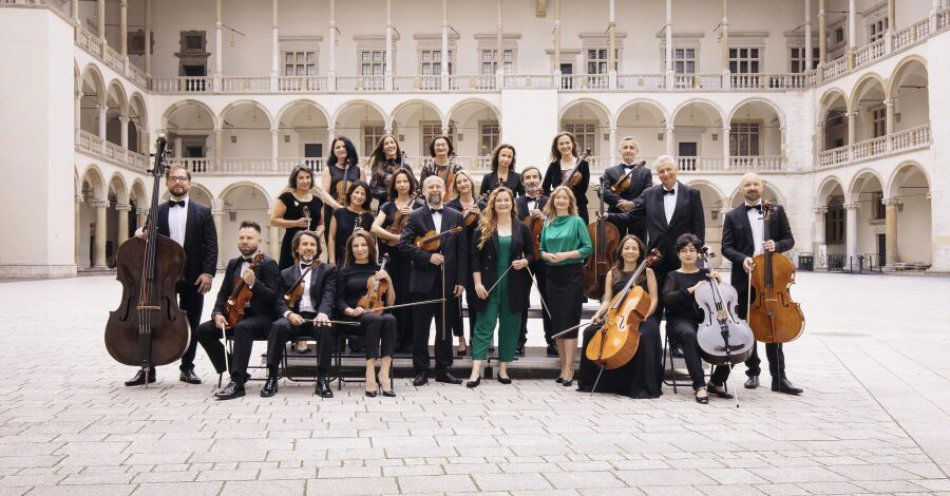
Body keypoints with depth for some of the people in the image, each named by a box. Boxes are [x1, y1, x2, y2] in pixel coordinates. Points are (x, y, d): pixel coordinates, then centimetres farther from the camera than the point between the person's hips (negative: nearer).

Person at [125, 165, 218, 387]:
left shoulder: (202, 212, 4)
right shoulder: (157, 212, 9)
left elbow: (211, 245, -1)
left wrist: (208, 272, -11)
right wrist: (142, 234, -13)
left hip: (193, 277, -1)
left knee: (191, 325, 7)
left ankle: (187, 368, 18)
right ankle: (147, 369, 11)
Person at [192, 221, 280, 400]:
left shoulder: (268, 264, -6)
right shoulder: (233, 264, 15)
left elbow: (273, 297, -15)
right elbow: (223, 293, 16)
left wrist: (253, 283, -30)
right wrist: (217, 313, -3)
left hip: (260, 317, -7)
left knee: (242, 328, -38)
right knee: (203, 330, -12)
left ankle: (237, 383, -35)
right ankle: (236, 371, -2)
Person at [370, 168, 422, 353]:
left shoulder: (418, 206, 7)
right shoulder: (388, 206, 11)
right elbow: (374, 229, -2)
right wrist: (396, 237, -13)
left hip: (412, 256, -2)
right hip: (392, 256, 2)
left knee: (410, 297, -5)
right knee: (394, 297, 2)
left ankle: (410, 341, 3)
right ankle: (395, 340, 11)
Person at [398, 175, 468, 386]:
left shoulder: (456, 216, 7)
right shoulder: (415, 216, 3)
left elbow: (462, 251, 5)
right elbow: (404, 244, -7)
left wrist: (461, 280, -2)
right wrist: (428, 256, -16)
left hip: (448, 282, 2)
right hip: (423, 281, -2)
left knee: (444, 328, 9)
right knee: (420, 329, 4)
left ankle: (443, 369, 19)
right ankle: (421, 371, 13)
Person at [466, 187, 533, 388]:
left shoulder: (521, 228, 5)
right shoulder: (484, 228, 2)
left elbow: (531, 253, 11)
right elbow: (475, 257, 0)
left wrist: (524, 262, -12)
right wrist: (477, 282, -9)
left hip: (514, 286, 2)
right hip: (489, 285, -2)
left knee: (510, 327, 7)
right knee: (484, 325, -3)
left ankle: (503, 368, 18)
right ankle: (476, 371, -6)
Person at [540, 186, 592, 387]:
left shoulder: (577, 221, -1)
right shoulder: (548, 224, 10)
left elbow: (587, 248, -5)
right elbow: (542, 249, 14)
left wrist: (567, 254, -16)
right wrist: (547, 255, -7)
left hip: (572, 274, -4)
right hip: (553, 275, 5)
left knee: (569, 321, -6)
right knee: (557, 322, 7)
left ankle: (568, 369, -3)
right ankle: (563, 367, 16)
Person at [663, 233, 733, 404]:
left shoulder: (705, 275, 18)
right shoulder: (673, 276, 12)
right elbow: (667, 297, -8)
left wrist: (718, 281, -3)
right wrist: (691, 289, -17)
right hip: (680, 321, -3)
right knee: (689, 335, -38)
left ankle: (716, 382, -7)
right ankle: (700, 386, -37)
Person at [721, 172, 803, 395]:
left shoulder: (777, 211, 8)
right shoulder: (733, 216, 7)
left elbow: (789, 239, 7)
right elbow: (726, 247, 1)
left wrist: (776, 245, -15)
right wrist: (742, 259, -18)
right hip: (744, 279, 1)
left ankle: (779, 378, 3)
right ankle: (753, 372, 20)